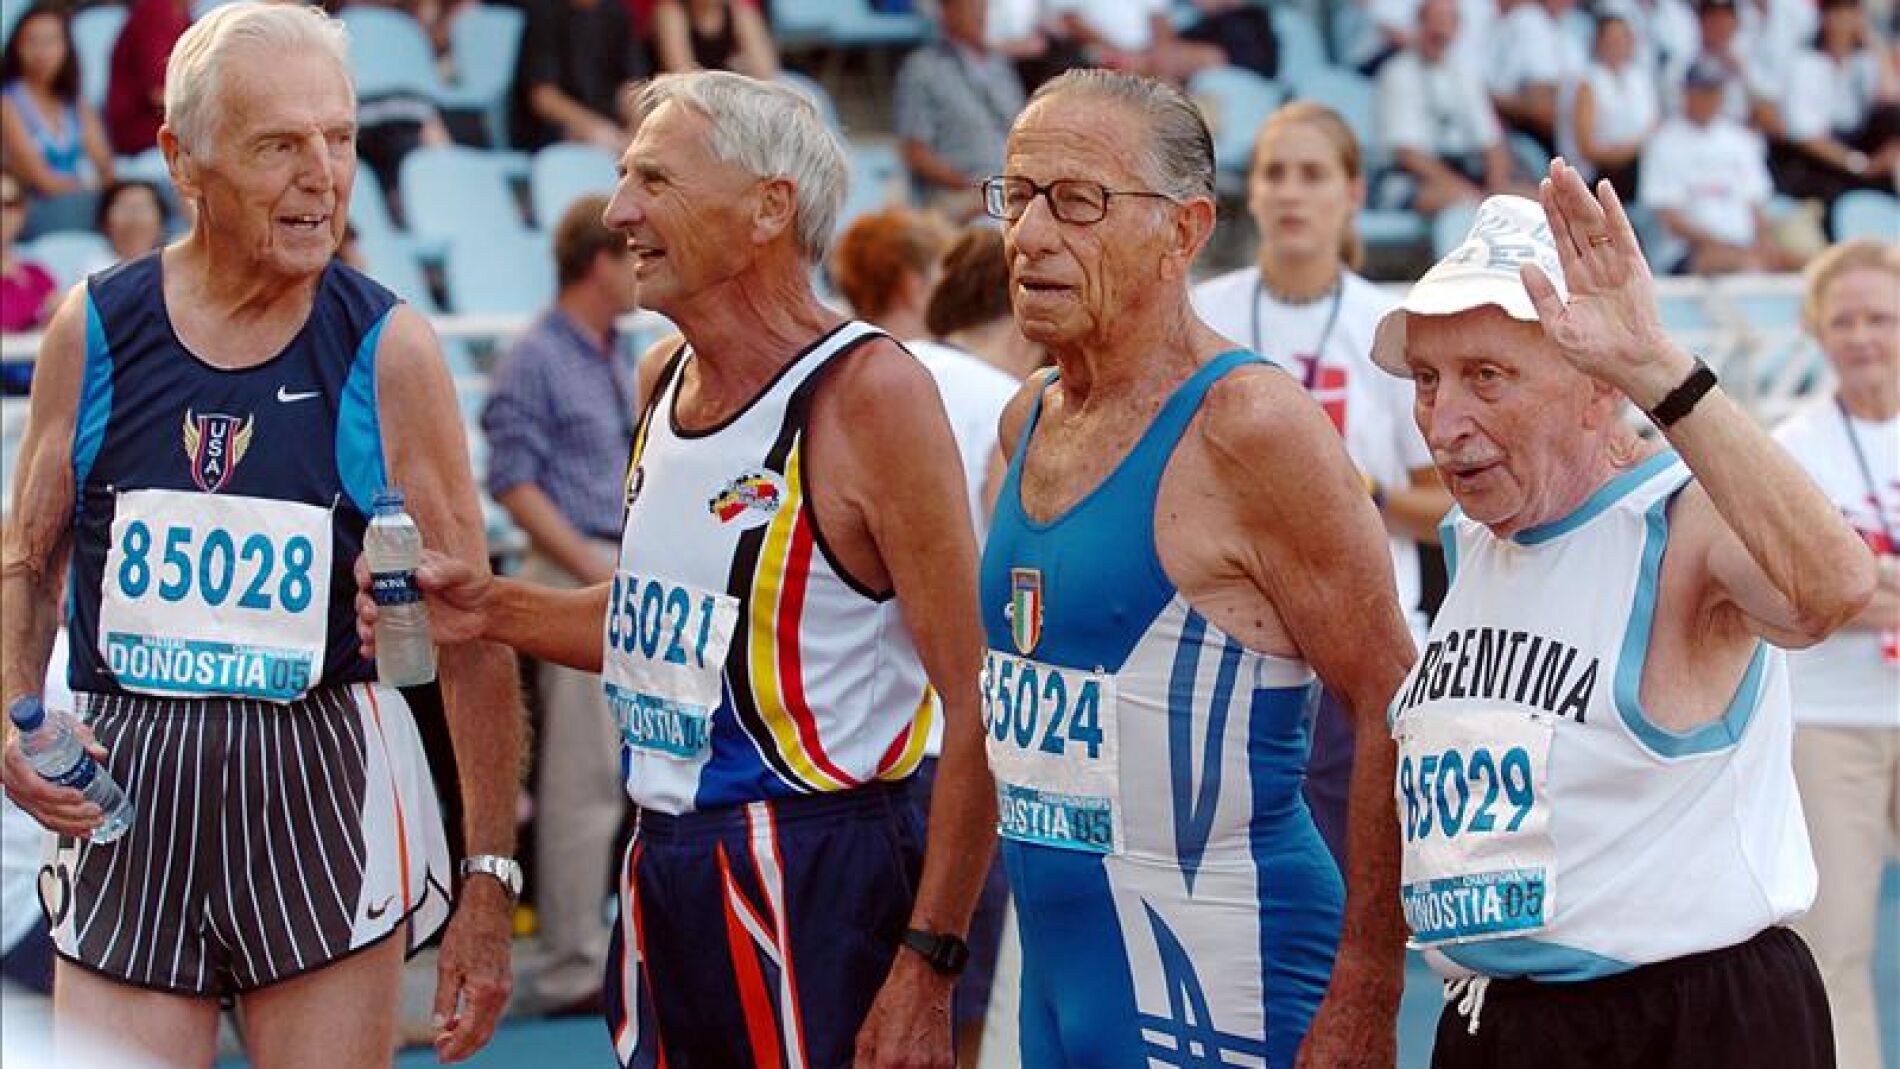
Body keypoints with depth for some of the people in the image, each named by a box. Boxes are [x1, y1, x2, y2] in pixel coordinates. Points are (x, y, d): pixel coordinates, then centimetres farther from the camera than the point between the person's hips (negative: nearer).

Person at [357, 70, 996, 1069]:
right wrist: (491, 610, 9)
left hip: (815, 876, -8)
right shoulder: (663, 378, 10)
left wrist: (926, 966, -21)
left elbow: (976, 707, -17)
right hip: (660, 867, 8)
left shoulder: (869, 394, -15)